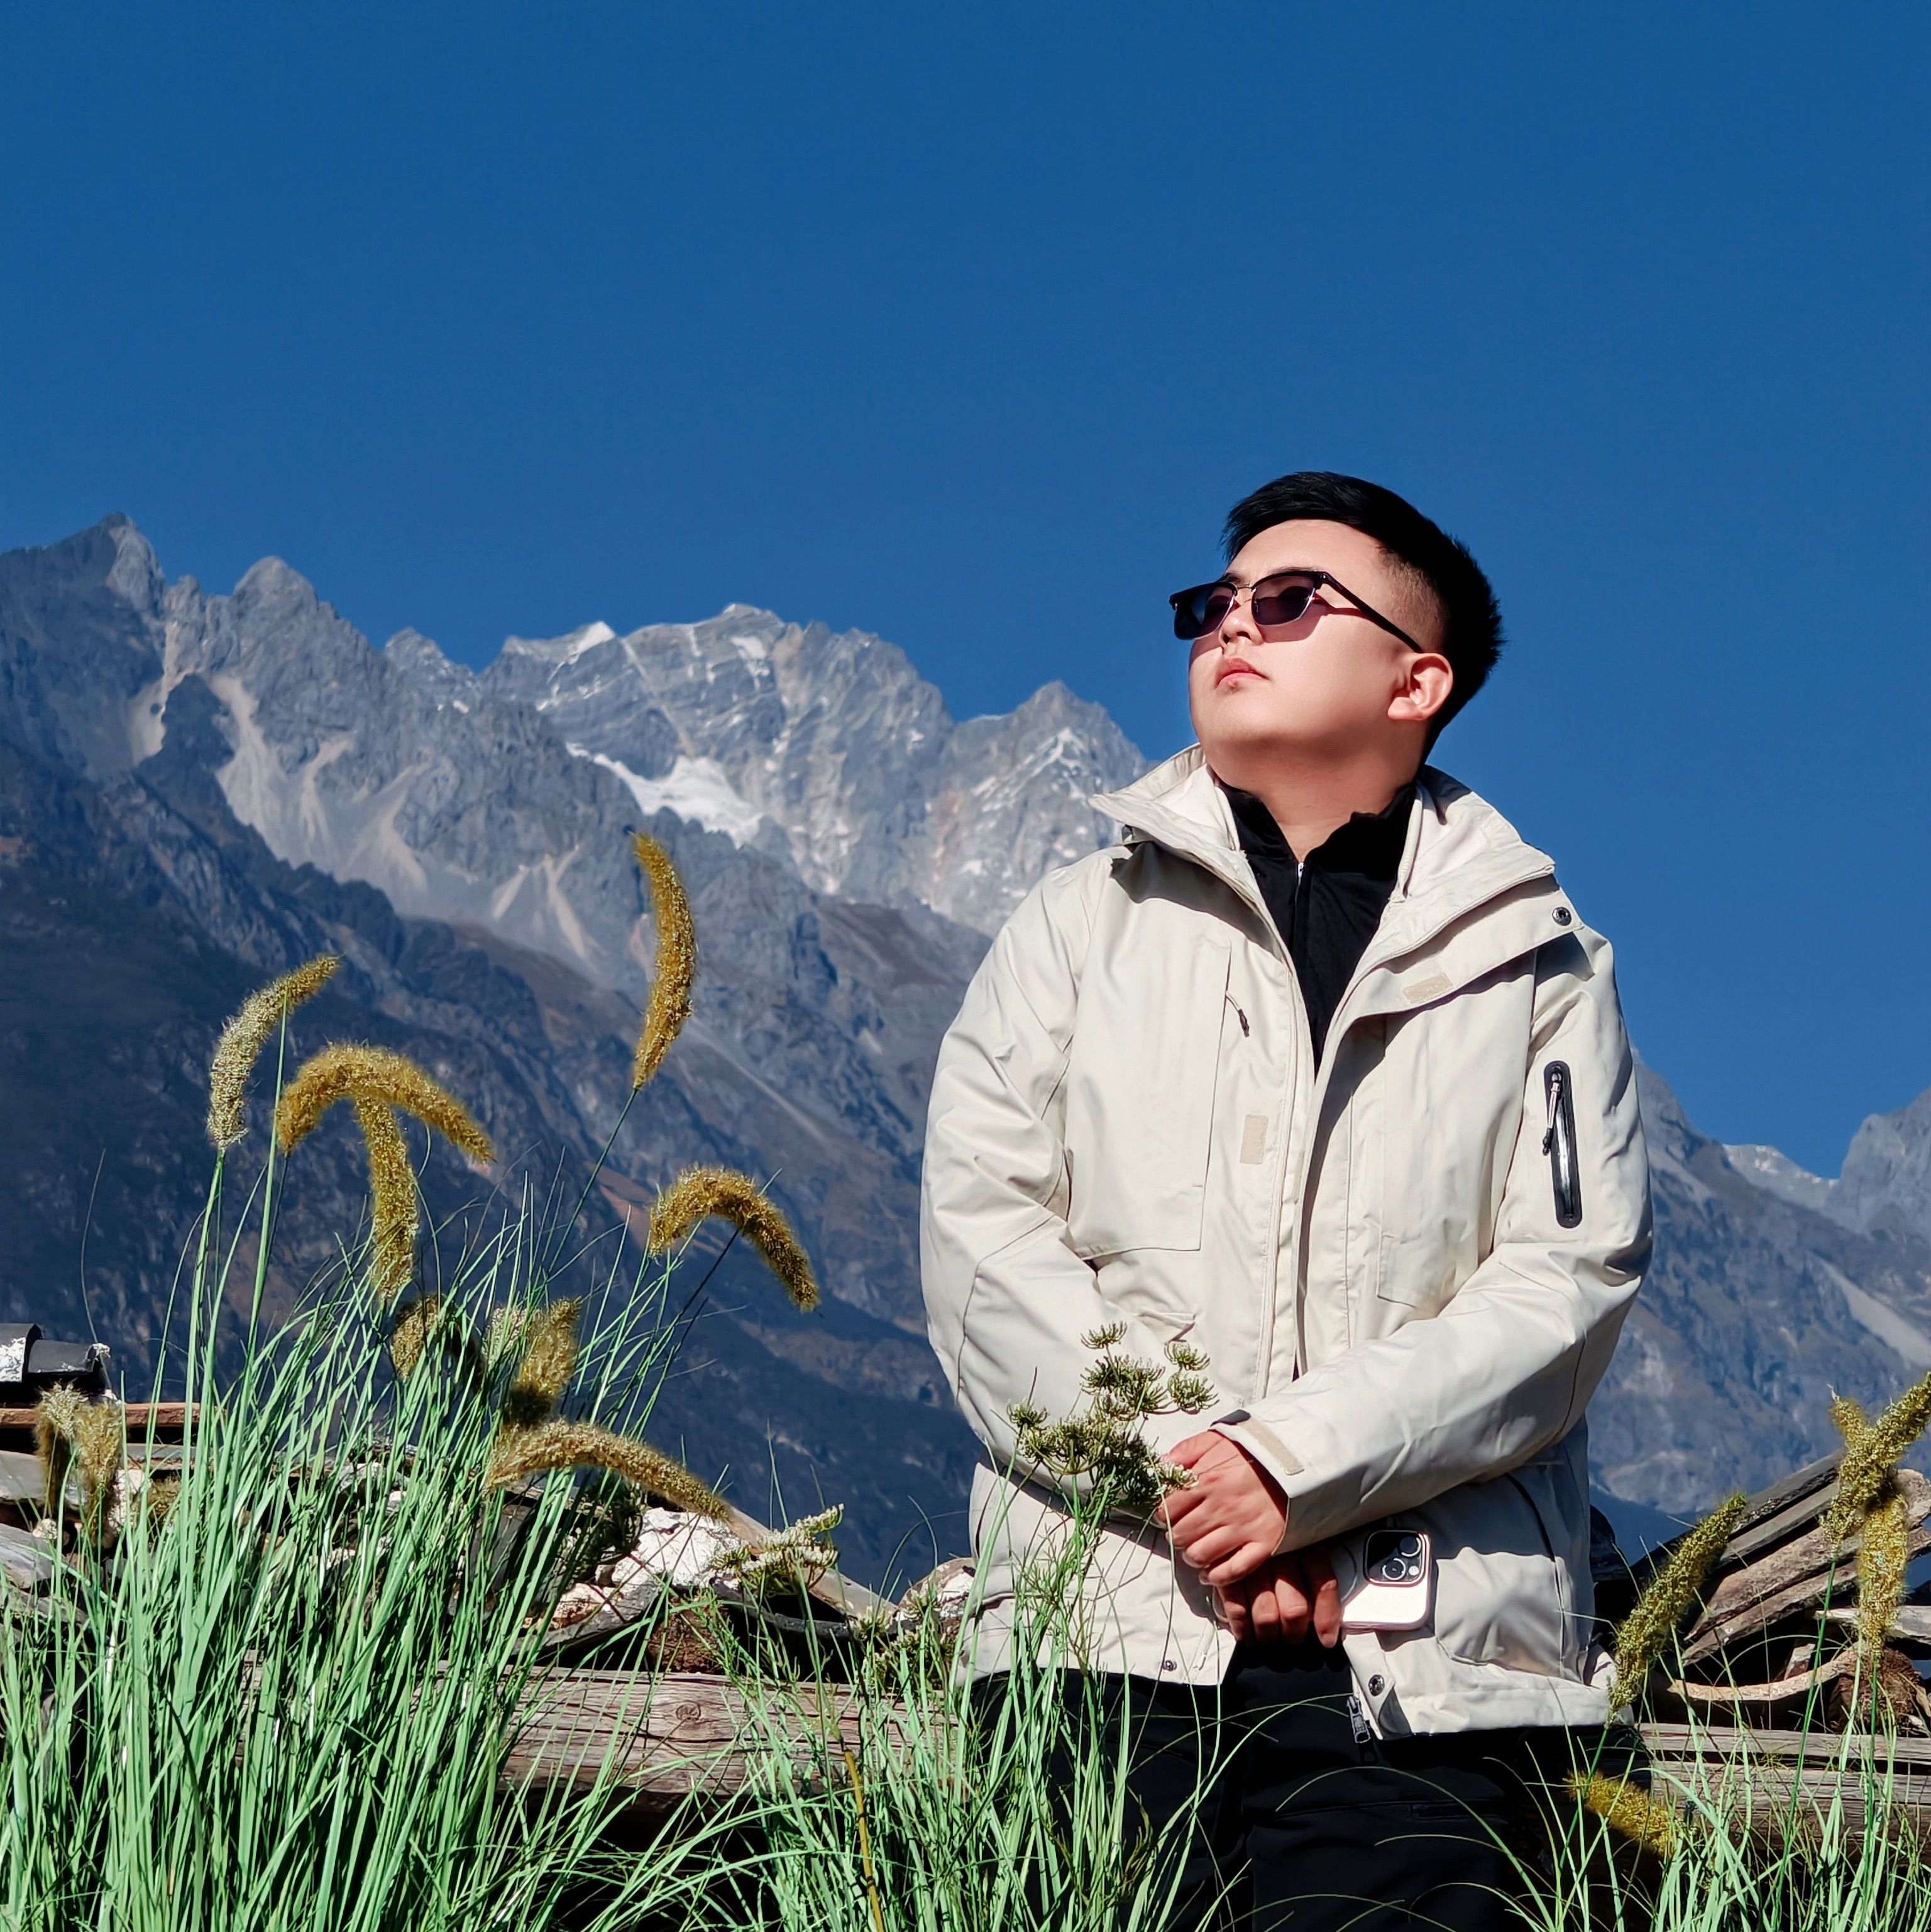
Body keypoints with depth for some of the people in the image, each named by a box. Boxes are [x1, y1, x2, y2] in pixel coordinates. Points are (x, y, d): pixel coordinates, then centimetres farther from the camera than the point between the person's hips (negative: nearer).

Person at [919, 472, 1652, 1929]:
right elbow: (982, 1234, 5)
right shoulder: (1088, 921, 17)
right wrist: (1176, 1474, -9)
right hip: (1109, 1625, 1)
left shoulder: (1536, 964, 14)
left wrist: (1298, 1462, -12)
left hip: (1424, 1652, -1)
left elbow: (1571, 1279, 1)